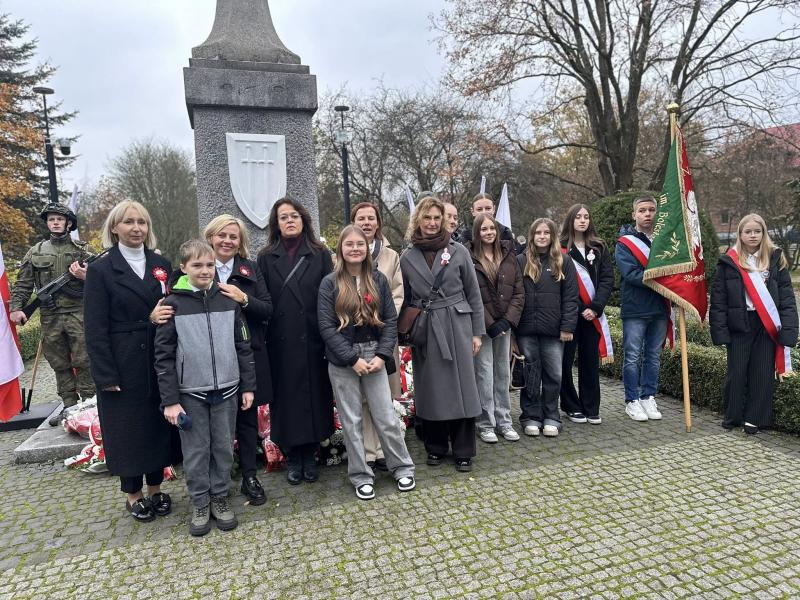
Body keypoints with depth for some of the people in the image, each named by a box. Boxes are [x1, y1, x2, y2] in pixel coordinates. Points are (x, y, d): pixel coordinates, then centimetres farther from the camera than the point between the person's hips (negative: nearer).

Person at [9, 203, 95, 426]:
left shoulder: (81, 249, 4)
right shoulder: (35, 252, 11)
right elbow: (22, 284, 9)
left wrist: (85, 276, -16)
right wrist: (16, 307, -3)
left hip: (78, 313, -3)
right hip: (50, 317, 3)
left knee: (83, 361, -3)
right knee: (59, 364, 9)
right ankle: (68, 405, 19)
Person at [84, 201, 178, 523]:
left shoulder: (161, 264, 7)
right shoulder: (101, 270, -4)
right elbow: (95, 328, -7)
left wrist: (161, 317, -15)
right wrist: (106, 375, -12)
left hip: (160, 362, 3)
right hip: (124, 366, -3)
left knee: (158, 424, 11)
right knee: (127, 428, 8)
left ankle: (155, 488, 28)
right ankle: (133, 494, 26)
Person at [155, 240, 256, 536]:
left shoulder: (229, 301, 1)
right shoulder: (173, 304, -5)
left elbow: (243, 346, 5)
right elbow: (163, 356, -5)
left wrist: (248, 386, 4)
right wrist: (170, 400, -7)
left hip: (226, 390, 2)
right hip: (190, 393, -2)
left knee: (224, 448, 11)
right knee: (196, 452, 10)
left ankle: (220, 498, 29)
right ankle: (200, 504, 27)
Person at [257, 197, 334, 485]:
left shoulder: (320, 254, 5)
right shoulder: (266, 257, 8)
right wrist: (262, 341, -5)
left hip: (312, 340, 0)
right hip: (280, 342, 0)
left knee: (314, 394, 7)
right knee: (286, 397, 7)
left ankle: (310, 454, 23)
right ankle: (292, 457, 22)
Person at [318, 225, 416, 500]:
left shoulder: (378, 279, 3)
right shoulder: (330, 283, -4)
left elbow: (390, 320, 2)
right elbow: (327, 327, -8)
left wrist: (382, 355, -9)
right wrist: (353, 359, -13)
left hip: (374, 357, 1)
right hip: (342, 362, -1)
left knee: (386, 417, 6)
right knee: (351, 421, 8)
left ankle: (402, 467, 26)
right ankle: (361, 477, 23)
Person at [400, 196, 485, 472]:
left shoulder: (458, 251, 1)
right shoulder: (407, 257, 4)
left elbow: (473, 294, 3)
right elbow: (406, 300, 10)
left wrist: (477, 331, 0)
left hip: (457, 326, -1)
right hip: (424, 332, 1)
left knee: (461, 387, 3)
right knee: (431, 390, 9)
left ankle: (463, 452, 17)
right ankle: (436, 447, 26)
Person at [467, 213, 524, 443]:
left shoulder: (508, 255, 7)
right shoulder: (469, 258, -7)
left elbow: (519, 292, 5)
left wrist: (508, 320, -6)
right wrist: (489, 324, -12)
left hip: (504, 325, 4)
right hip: (481, 325, -4)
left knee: (503, 373, 11)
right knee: (485, 374, 0)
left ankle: (504, 421, 23)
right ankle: (486, 424, 13)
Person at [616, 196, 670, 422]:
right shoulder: (625, 243, -3)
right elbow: (630, 274, -15)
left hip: (660, 308, 5)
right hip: (635, 309, -4)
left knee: (654, 355, 11)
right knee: (633, 357, 2)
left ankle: (649, 397, 22)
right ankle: (632, 401, 12)